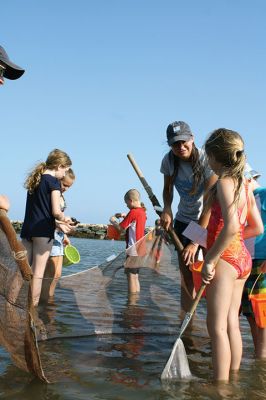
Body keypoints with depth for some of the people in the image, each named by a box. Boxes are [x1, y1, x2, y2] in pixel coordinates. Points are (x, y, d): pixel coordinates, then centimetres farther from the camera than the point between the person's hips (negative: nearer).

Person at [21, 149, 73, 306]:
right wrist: (64, 219, 5)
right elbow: (56, 212, -16)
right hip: (43, 230, -7)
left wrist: (58, 222, 16)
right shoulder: (53, 182, -8)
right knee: (38, 272, -2)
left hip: (27, 228, 7)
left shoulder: (35, 179, 15)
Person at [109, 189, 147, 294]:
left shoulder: (133, 212, -16)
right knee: (135, 277, 15)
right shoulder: (142, 212, 10)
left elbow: (121, 228, -13)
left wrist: (113, 221, 4)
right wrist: (125, 216, 16)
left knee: (131, 276, -5)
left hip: (133, 249, -9)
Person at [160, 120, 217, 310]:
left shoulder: (207, 160, -24)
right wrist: (167, 209, -15)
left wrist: (196, 242, -28)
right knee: (186, 275, 4)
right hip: (183, 220, 5)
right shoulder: (169, 160, -8)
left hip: (208, 222, -4)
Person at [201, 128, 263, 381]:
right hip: (242, 256, 9)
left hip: (225, 256, -9)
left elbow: (231, 225, -25)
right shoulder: (244, 184, 13)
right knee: (231, 323, 12)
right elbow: (257, 228, 17)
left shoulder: (224, 182, -12)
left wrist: (210, 259, -20)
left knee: (217, 326, -6)